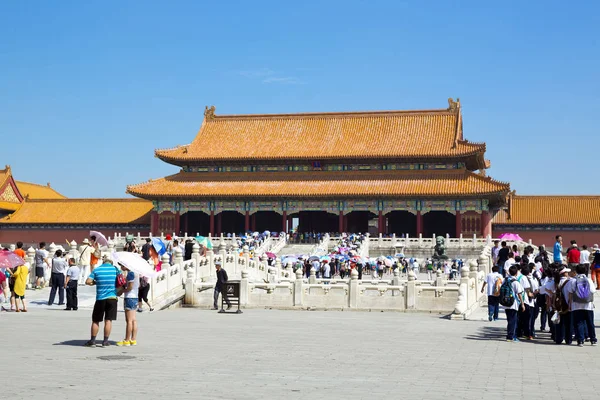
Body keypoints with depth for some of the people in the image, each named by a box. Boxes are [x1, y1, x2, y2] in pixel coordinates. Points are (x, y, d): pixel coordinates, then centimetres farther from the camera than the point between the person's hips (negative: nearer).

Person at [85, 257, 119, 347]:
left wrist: (95, 282, 14)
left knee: (95, 321, 10)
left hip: (100, 298, 0)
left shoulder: (96, 270, 3)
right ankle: (105, 341, 4)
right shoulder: (115, 269, 3)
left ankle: (92, 341, 11)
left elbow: (88, 282, -4)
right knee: (108, 320, 4)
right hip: (112, 297, 0)